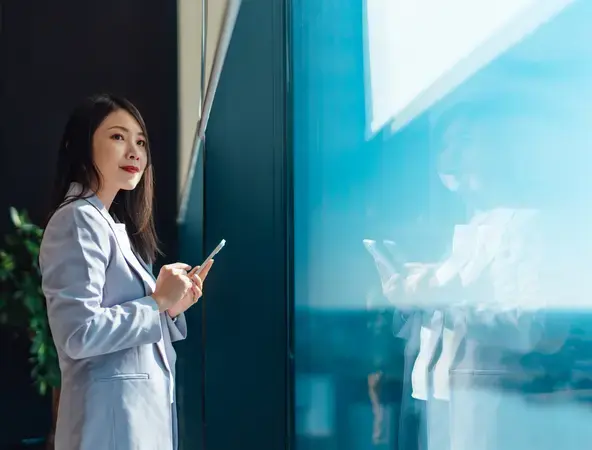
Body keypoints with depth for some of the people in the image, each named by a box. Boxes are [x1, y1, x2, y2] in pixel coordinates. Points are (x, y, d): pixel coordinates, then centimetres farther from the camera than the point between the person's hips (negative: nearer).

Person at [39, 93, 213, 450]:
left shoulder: (117, 227, 18)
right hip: (113, 414, -9)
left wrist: (172, 308, 3)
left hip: (146, 409, 9)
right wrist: (158, 303, -14)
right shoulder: (78, 219, -12)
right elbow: (79, 334, -23)